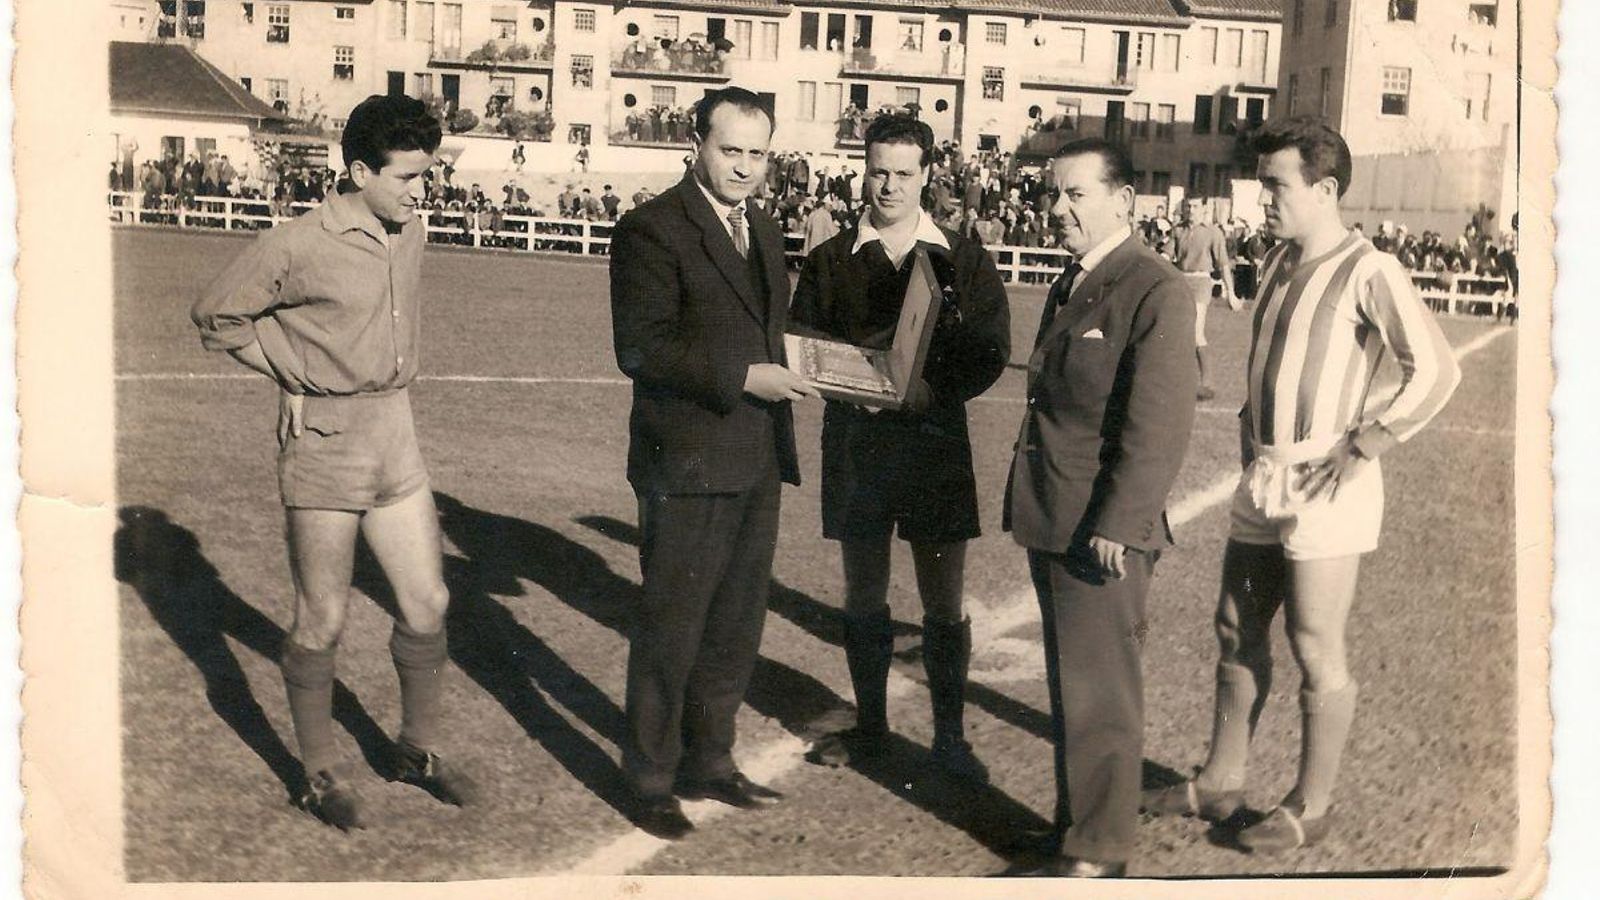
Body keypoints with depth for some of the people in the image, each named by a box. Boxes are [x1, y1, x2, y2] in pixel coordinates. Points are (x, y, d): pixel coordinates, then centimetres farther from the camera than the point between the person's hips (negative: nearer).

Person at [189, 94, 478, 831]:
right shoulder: (300, 245, -15)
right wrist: (294, 376, -3)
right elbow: (216, 314, -4)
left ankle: (419, 748, 29)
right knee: (322, 621, 5)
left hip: (395, 435, 6)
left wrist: (389, 382, 11)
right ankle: (321, 774, 22)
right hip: (324, 441, -6)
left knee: (427, 602, 10)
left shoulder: (411, 234, 3)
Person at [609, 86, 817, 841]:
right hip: (687, 466, -8)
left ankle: (708, 762, 32)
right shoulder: (652, 230, -11)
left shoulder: (765, 233, 14)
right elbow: (640, 346, -19)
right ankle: (650, 781, 19)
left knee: (736, 628, 17)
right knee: (669, 632, 4)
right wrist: (742, 378, -23)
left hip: (755, 466, 8)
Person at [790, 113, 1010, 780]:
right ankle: (870, 726, 24)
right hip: (855, 443, 2)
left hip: (935, 442, -1)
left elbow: (991, 351, 0)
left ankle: (949, 736, 14)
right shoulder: (830, 260, 7)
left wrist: (934, 388, -17)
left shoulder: (964, 261, 3)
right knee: (863, 592, 10)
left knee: (943, 599, 2)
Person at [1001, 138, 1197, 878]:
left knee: (1098, 698, 0)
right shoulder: (1069, 284, 16)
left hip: (1102, 531, -9)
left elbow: (1160, 426, -18)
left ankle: (1095, 856, 11)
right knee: (1069, 688, 17)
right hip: (1050, 524, 9)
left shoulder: (1156, 292, -12)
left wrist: (1116, 527, -20)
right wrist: (1031, 510, 15)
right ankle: (1077, 827, 30)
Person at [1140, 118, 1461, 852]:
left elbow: (1436, 370, -19)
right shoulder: (1277, 263, 11)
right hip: (1262, 480, 8)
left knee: (1316, 648, 2)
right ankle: (1221, 780, 27)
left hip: (1324, 486, -8)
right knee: (1238, 632, 14)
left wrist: (1362, 447, -18)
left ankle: (1310, 806, 16)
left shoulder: (1367, 272, -13)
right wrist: (1250, 430, 14)